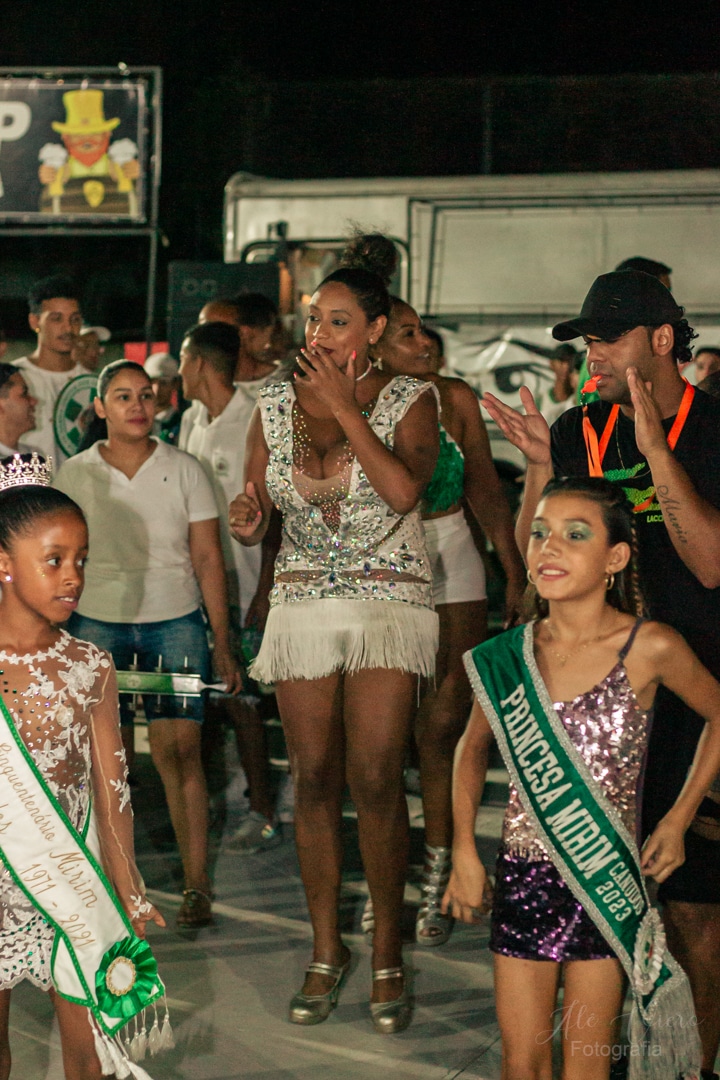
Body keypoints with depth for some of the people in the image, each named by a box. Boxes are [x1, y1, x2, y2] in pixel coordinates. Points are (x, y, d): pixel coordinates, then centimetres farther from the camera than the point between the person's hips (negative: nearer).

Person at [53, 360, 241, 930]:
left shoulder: (185, 470, 4)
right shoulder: (74, 476, 5)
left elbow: (208, 559, 5)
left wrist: (223, 644, 3)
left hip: (175, 621, -1)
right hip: (97, 621, 1)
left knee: (179, 746, -10)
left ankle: (197, 883, -4)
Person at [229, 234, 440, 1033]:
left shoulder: (408, 399, -4)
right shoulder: (275, 403, 6)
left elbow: (404, 490, -22)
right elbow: (255, 511, 10)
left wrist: (343, 405, -18)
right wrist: (247, 519, -14)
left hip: (389, 601, -3)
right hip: (301, 603, 3)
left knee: (374, 781, -10)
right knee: (314, 780, 3)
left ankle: (387, 951, 6)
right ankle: (325, 948, 17)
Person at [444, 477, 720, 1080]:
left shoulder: (651, 650, -13)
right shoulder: (507, 658, -4)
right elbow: (473, 749, 14)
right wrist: (465, 854, 7)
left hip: (605, 882, -2)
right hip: (524, 876, 3)